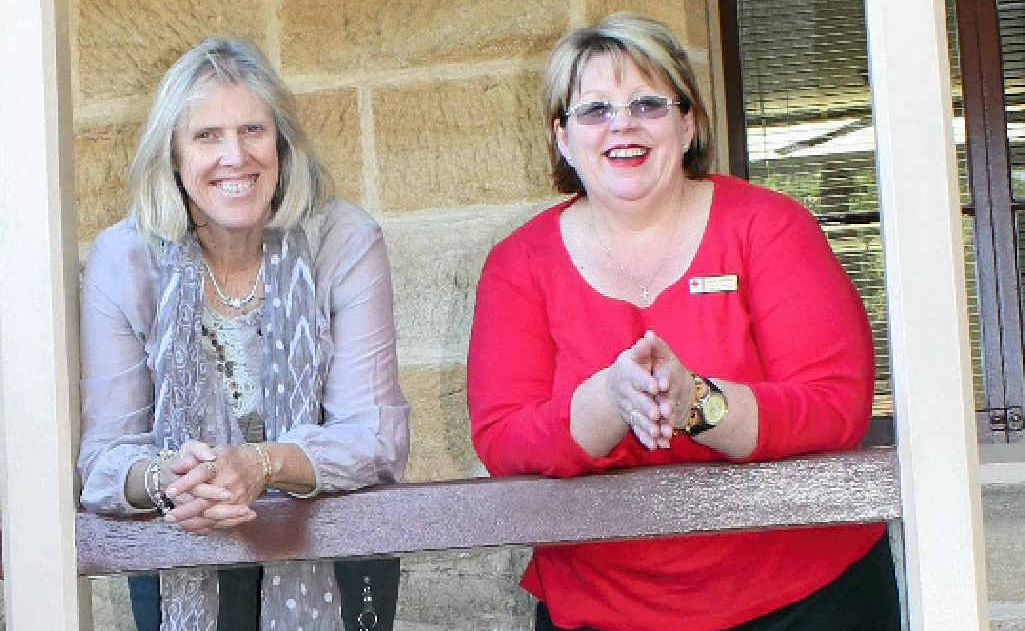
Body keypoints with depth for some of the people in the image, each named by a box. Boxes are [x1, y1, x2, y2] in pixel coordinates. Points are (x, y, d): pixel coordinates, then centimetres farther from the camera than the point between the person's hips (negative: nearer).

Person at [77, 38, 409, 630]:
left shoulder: (346, 241, -9)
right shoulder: (123, 259, -7)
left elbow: (378, 436, -13)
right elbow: (104, 455, -8)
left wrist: (261, 465, -30)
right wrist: (165, 478, -31)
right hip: (181, 551, 0)